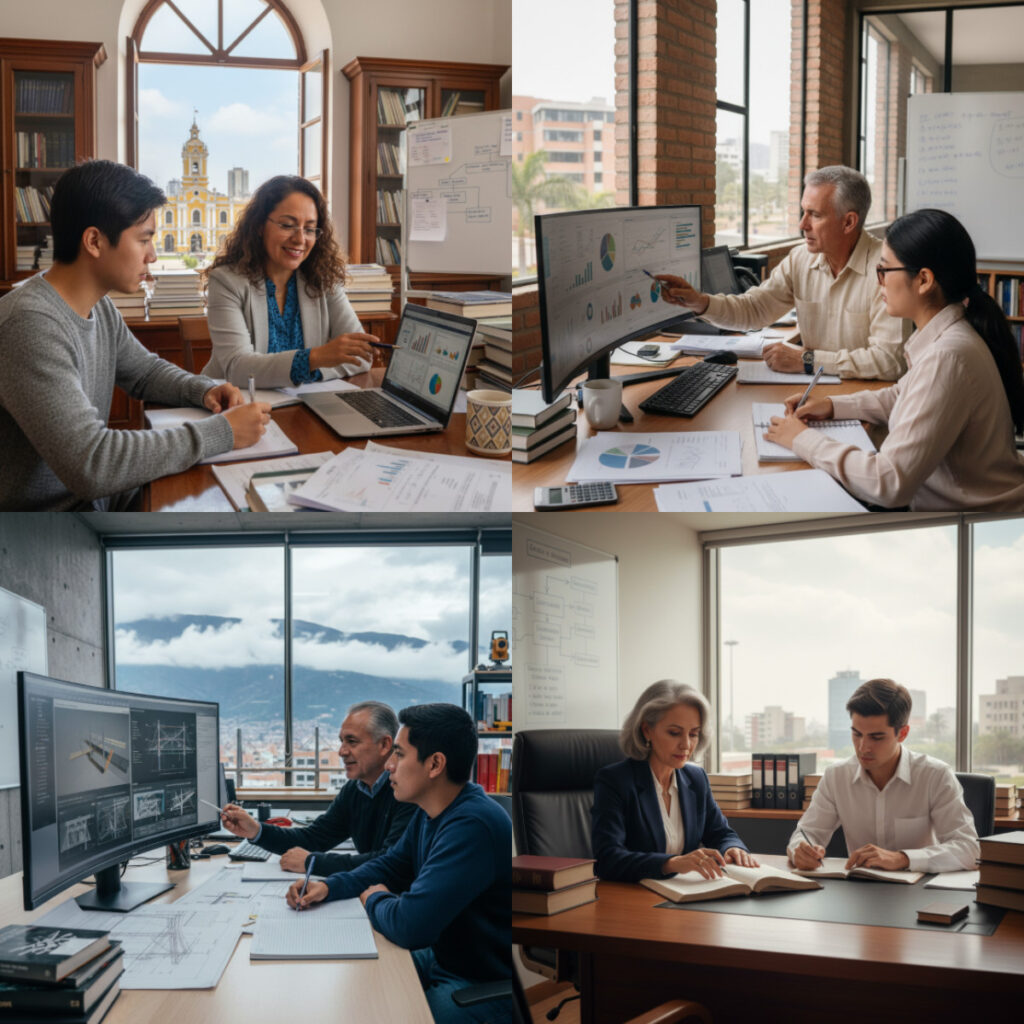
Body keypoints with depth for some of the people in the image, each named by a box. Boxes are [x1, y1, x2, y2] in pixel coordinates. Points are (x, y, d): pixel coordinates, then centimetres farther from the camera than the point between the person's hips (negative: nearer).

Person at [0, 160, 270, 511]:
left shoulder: (99, 308, 6)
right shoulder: (31, 324, -24)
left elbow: (147, 371, 25)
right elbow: (90, 464, -31)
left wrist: (205, 390, 3)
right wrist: (221, 433, -25)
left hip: (99, 500, 9)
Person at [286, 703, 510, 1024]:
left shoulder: (472, 826, -28)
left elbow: (411, 925, -33)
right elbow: (391, 865, 22)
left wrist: (375, 900, -9)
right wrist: (329, 887, 3)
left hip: (483, 988, -10)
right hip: (439, 959, 10)